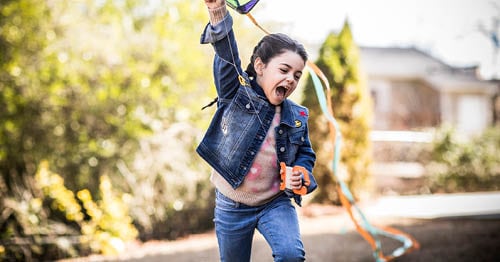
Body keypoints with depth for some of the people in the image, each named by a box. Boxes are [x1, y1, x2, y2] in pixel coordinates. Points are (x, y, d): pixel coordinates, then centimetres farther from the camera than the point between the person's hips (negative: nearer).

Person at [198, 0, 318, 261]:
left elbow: (306, 155, 12)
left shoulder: (297, 117, 1)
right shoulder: (236, 94, -8)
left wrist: (301, 175, -13)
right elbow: (227, 57, -24)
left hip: (276, 203, 1)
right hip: (232, 207, -1)